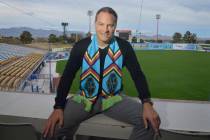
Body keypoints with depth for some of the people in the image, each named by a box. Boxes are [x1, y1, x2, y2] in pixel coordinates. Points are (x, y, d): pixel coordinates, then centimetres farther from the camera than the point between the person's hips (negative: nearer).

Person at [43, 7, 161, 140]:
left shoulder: (124, 47, -5)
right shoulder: (81, 46, -7)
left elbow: (138, 74, -5)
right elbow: (68, 76, -6)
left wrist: (147, 103, -21)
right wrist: (58, 107, -17)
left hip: (114, 99, 1)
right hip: (85, 98, 0)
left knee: (150, 121, -18)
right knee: (55, 125, -23)